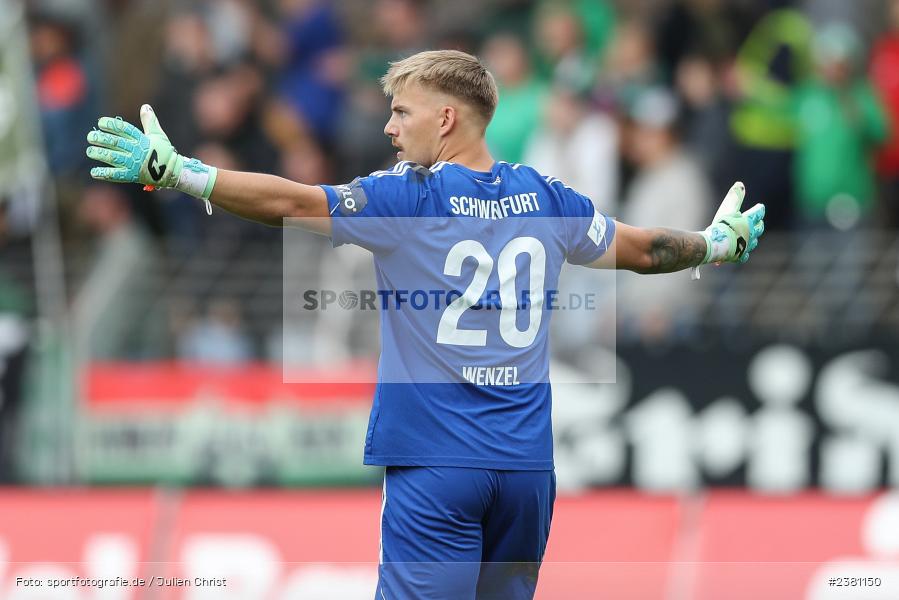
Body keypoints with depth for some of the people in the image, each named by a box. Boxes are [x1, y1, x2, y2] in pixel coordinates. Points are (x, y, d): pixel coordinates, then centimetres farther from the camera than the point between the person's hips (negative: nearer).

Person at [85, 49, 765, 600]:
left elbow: (293, 201, -16)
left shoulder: (408, 198, -6)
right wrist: (720, 244, 43)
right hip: (527, 461, 5)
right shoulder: (544, 198, 10)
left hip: (436, 464, -5)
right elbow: (641, 248, 24)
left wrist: (176, 170, -17)